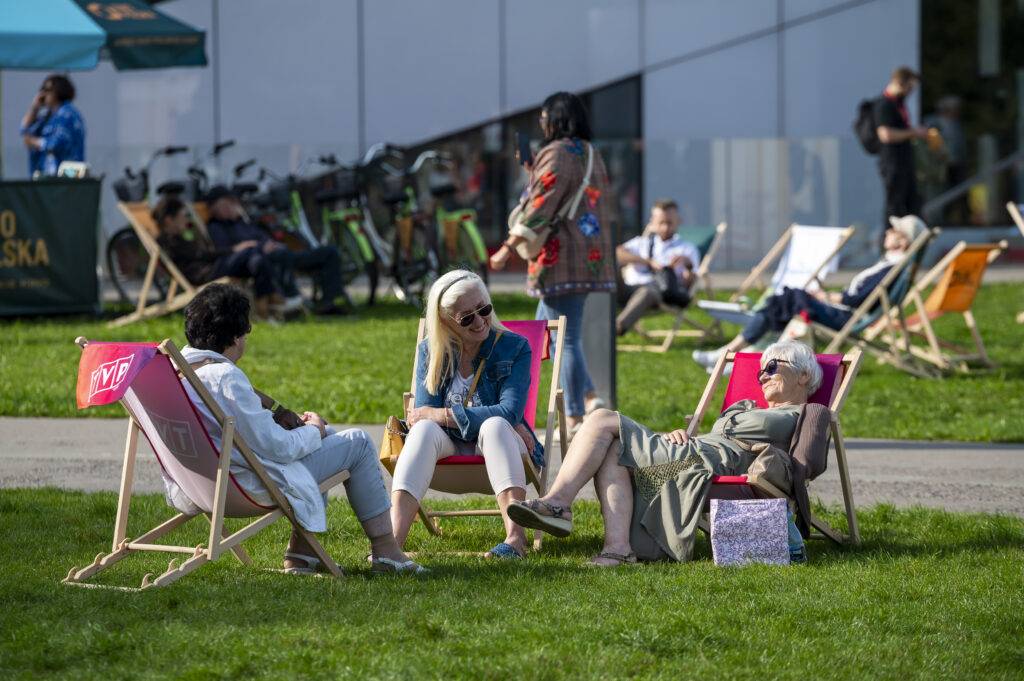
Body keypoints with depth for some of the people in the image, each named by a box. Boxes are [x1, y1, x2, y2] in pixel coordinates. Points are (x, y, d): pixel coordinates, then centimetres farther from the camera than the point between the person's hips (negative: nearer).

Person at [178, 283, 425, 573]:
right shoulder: (227, 377, -27)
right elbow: (276, 447, -23)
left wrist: (275, 417, 6)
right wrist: (312, 432, -5)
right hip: (251, 485, -10)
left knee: (321, 435, 29)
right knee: (358, 443, 5)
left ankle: (300, 550, 25)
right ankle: (385, 550, 14)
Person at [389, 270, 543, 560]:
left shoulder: (514, 348, -5)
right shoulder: (430, 351, 2)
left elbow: (510, 412, -17)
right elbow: (424, 411, -8)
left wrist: (444, 415, -20)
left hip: (493, 447, -1)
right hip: (448, 446, 1)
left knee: (495, 426, -35)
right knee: (424, 428, -32)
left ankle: (515, 536, -49)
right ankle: (393, 538, -52)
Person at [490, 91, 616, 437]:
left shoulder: (557, 155, -13)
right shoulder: (591, 154, 14)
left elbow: (541, 206, -19)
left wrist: (508, 248, -17)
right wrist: (532, 172, 19)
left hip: (560, 259, -10)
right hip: (590, 259, 10)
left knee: (566, 339, -5)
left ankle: (575, 419, -4)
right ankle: (590, 398, 10)